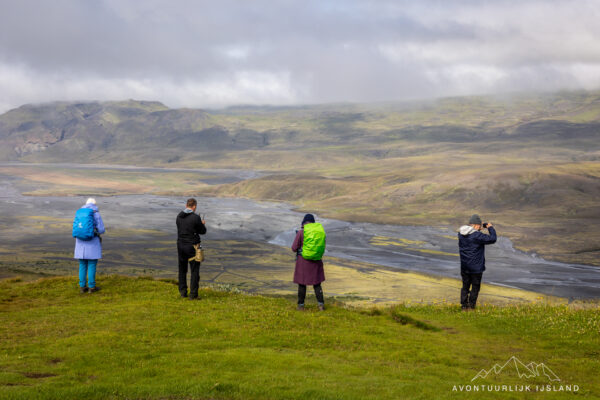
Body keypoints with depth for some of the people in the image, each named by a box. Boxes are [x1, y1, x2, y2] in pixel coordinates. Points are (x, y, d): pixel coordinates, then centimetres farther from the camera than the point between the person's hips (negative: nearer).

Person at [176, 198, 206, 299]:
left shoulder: (179, 216, 1)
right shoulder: (196, 217, -15)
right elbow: (203, 231, -7)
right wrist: (202, 224, 16)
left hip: (180, 245, 5)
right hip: (192, 246, -5)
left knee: (182, 269, 16)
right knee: (194, 270, 3)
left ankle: (183, 292, 18)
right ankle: (193, 294, 1)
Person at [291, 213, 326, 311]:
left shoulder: (300, 233, -12)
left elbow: (294, 248, -9)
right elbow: (322, 247, 7)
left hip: (303, 261, -3)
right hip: (316, 261, 3)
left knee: (302, 283, 11)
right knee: (316, 283, 14)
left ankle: (301, 306, 16)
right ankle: (321, 304, 7)